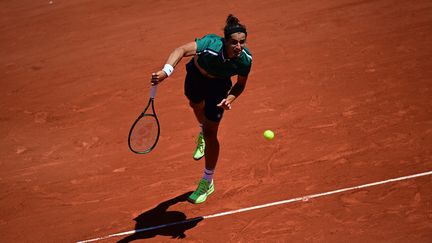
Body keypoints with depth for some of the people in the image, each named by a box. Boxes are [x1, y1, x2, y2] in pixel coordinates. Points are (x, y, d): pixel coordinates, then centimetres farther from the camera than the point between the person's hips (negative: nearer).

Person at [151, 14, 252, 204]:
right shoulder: (211, 45, -44)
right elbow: (182, 50, -53)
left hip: (219, 85, -1)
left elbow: (240, 84, -14)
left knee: (210, 133, -5)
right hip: (196, 75, 1)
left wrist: (230, 98, -34)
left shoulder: (245, 59, -33)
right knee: (196, 105, 34)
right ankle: (202, 134, 73)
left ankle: (207, 182, 13)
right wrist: (166, 71, -69)